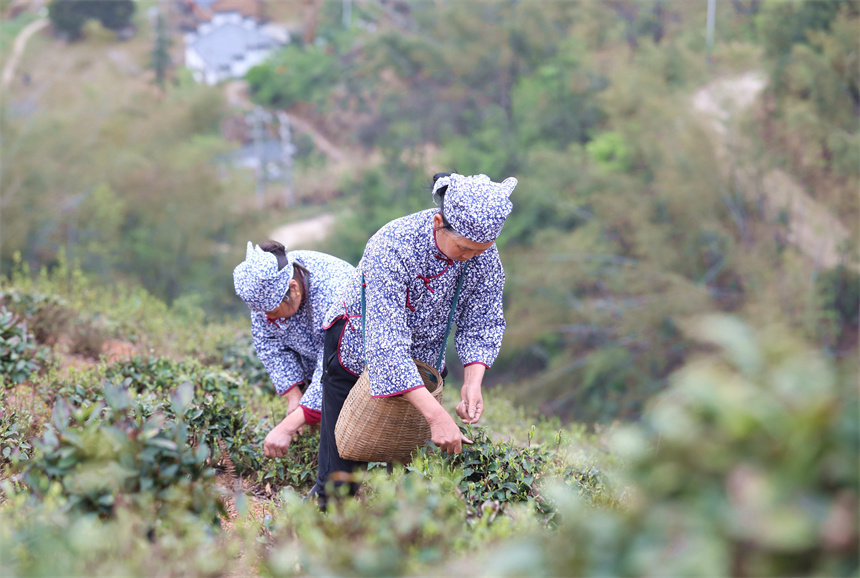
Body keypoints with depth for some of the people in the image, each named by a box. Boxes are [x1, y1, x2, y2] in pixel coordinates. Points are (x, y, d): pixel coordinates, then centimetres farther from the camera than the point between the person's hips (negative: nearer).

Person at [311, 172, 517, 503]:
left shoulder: (483, 252, -19)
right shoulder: (392, 248, -36)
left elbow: (483, 323, -9)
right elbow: (385, 341, -42)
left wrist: (472, 382, -28)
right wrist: (435, 414, -48)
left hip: (422, 363, 5)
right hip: (359, 356, -4)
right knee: (340, 480, -1)